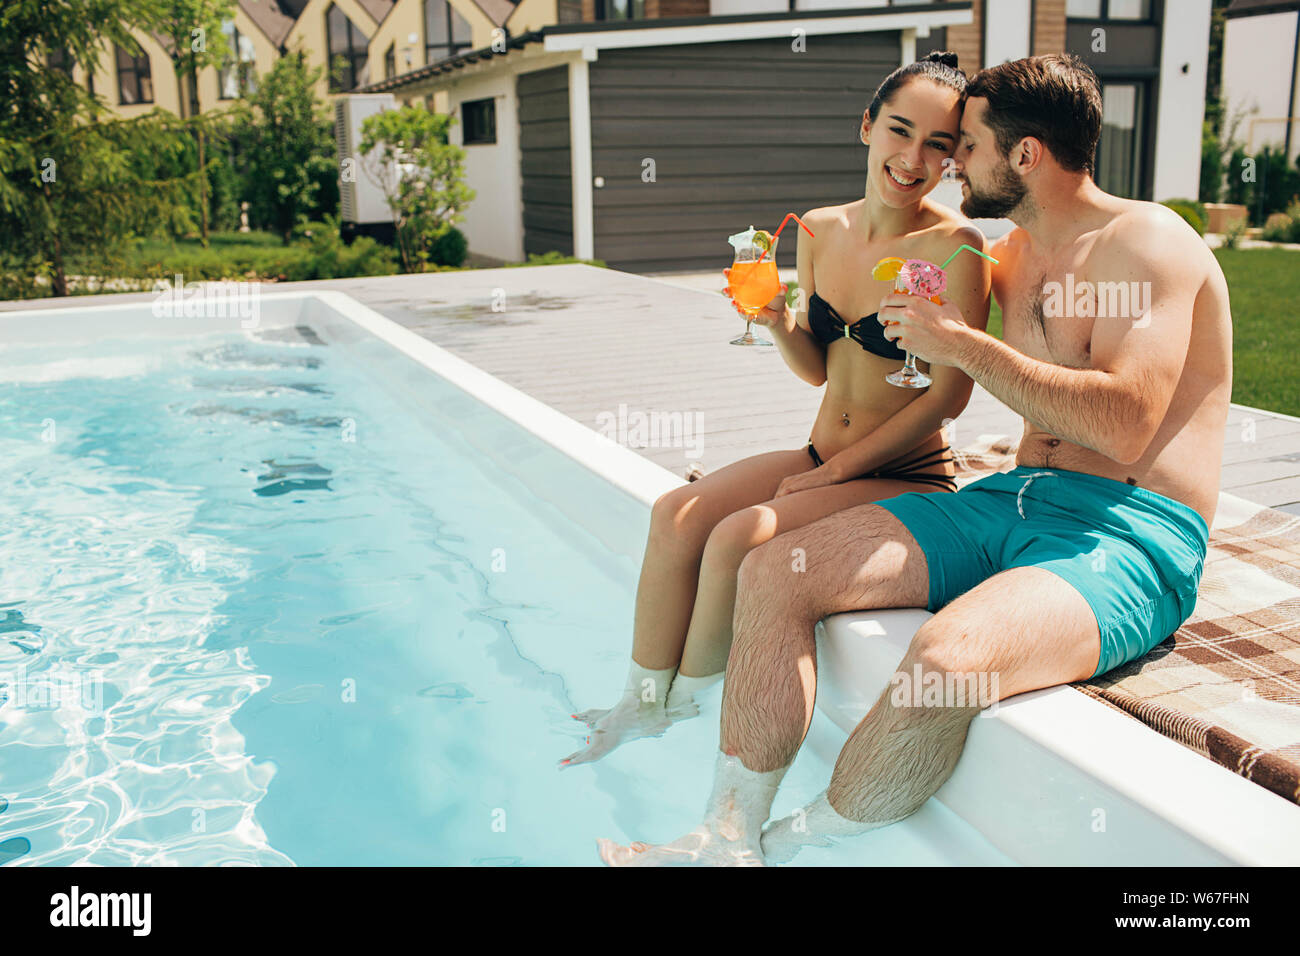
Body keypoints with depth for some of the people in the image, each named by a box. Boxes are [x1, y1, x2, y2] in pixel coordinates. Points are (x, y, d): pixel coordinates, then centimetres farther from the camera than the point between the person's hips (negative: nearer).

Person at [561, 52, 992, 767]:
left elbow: (948, 396, -15)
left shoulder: (955, 247, -14)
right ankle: (644, 701, 3)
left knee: (741, 536, -24)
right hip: (822, 459, 6)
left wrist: (833, 471, -13)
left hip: (904, 478, -6)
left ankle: (687, 703, 2)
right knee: (677, 514, -12)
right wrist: (780, 321, -9)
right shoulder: (821, 231, 4)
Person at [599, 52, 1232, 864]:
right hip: (1012, 497, 8)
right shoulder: (1016, 253, 18)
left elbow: (1124, 427, -21)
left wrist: (964, 345, -16)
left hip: (1134, 533, -8)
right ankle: (730, 836, -10)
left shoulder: (1147, 242, -7)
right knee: (775, 570, -8)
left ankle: (784, 845, -11)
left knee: (946, 661, -37)